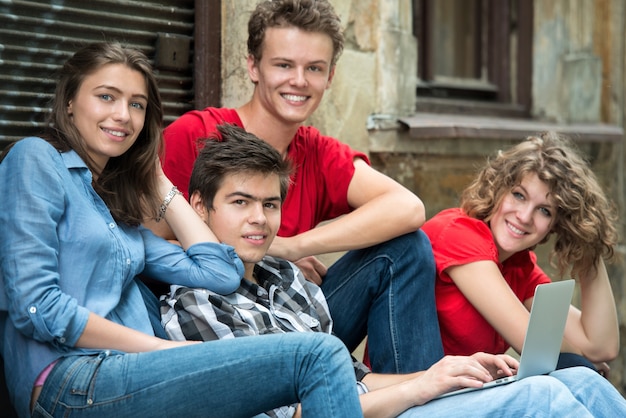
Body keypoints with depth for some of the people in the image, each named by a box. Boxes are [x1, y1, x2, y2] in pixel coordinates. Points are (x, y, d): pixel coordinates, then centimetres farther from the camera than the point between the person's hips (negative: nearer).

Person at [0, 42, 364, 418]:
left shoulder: (114, 203, 25)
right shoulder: (36, 159, 3)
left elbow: (222, 274, 17)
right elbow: (34, 305, -9)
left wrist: (159, 182, 22)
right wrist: (161, 347, -8)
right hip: (70, 383, -7)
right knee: (320, 357, -19)